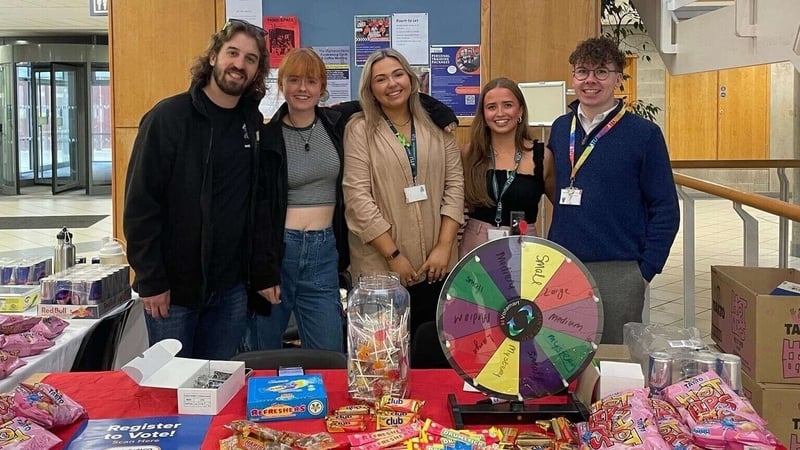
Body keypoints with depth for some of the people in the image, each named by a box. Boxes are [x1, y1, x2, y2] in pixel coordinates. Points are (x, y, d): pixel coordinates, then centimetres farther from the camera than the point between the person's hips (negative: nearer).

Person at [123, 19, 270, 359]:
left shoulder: (253, 124, 5)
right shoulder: (168, 118, -10)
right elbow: (140, 203, -12)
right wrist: (150, 281, -13)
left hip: (230, 288, 4)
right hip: (172, 286, -4)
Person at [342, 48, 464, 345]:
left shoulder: (436, 125, 8)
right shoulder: (360, 130, -2)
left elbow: (454, 184, 5)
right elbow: (357, 196, -9)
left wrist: (444, 246, -5)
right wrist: (393, 255, -12)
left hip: (435, 266, 3)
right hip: (380, 267, -3)